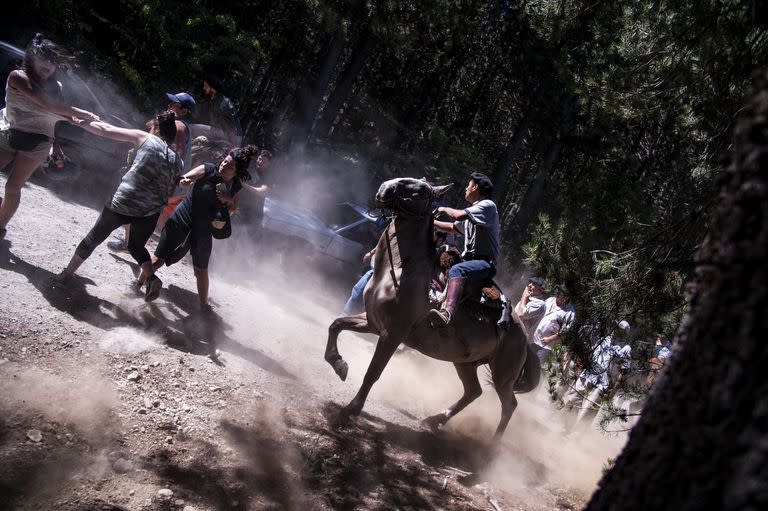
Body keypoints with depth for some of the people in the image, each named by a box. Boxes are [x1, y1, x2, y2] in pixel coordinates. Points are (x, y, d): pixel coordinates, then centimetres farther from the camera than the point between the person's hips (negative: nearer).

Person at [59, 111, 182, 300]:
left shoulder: (145, 138, 2)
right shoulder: (177, 161, 12)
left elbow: (106, 130, 3)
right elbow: (170, 192, 14)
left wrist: (81, 122, 13)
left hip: (123, 203, -3)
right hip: (150, 212, 3)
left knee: (93, 239, 18)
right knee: (136, 246, 28)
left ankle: (66, 274, 28)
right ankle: (151, 278, 6)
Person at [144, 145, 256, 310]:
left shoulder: (236, 187, -4)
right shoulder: (208, 170, -15)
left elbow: (232, 209, 7)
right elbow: (183, 178, -20)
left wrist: (229, 200, -16)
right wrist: (184, 180, -44)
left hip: (203, 229, 3)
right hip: (182, 220, -2)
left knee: (201, 271, 11)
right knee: (158, 260, 1)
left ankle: (204, 305, 27)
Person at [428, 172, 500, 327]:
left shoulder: (487, 205, -4)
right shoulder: (471, 212, 25)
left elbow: (460, 215, -17)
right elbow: (452, 227, 39)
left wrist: (445, 209, 2)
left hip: (485, 263, -10)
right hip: (469, 260, 10)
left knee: (456, 270, -40)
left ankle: (447, 313, -62)